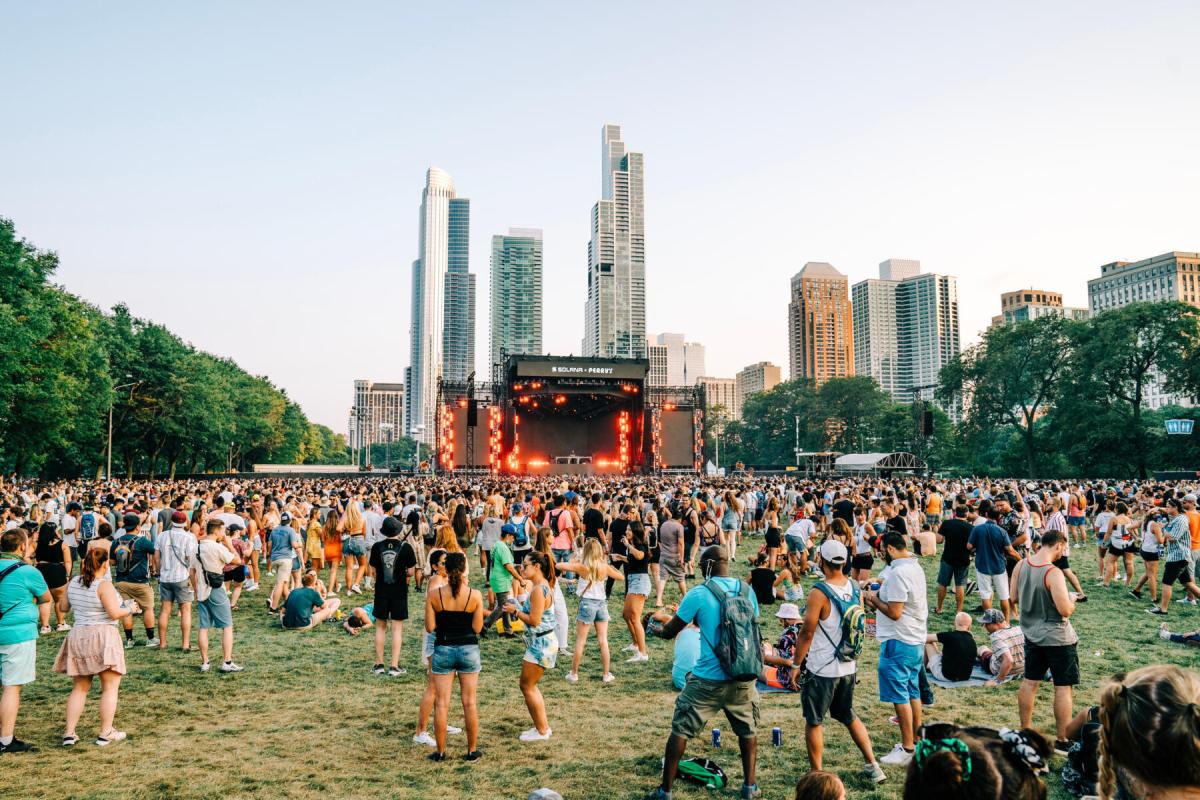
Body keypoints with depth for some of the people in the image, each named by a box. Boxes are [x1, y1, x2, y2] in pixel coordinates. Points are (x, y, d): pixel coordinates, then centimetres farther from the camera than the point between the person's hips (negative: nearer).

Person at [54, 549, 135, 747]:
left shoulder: (73, 582, 4)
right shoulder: (103, 585, -15)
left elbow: (63, 606, 16)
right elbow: (114, 613, -18)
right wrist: (130, 609, 0)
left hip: (77, 637, 7)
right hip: (102, 637, -6)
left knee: (79, 688, 15)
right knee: (110, 687, 3)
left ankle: (69, 734, 12)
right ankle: (105, 734, 3)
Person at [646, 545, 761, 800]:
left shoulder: (698, 595, -11)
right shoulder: (747, 591, 0)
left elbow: (669, 632, -2)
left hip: (708, 680, -3)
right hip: (743, 678, 4)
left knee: (680, 731, 10)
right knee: (748, 730, 23)